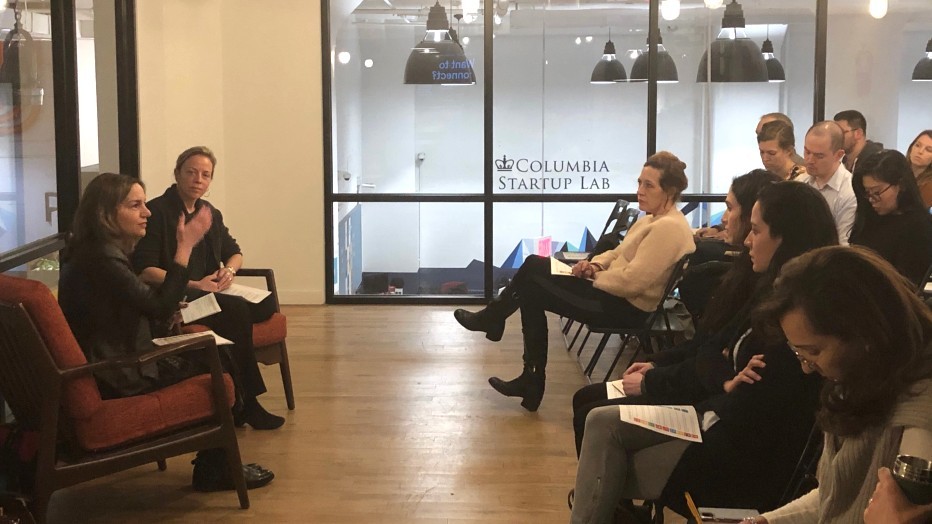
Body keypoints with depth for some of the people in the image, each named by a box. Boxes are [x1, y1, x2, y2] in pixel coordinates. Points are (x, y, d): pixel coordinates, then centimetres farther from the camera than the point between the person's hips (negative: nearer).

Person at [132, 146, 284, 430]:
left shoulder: (210, 213, 19)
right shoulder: (156, 212, -6)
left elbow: (234, 252, 27)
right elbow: (145, 270, -13)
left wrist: (229, 270, 2)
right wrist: (193, 285, -18)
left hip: (210, 292, 8)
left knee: (266, 303, -20)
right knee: (236, 310, -32)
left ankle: (238, 402, -22)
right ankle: (245, 403, -23)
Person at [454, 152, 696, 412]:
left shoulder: (669, 228, -21)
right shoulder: (653, 219, 12)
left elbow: (632, 281, -27)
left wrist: (594, 276, -11)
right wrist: (595, 265, -1)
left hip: (628, 308, -10)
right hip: (615, 293, 10)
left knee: (532, 287, -7)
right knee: (534, 266, 4)